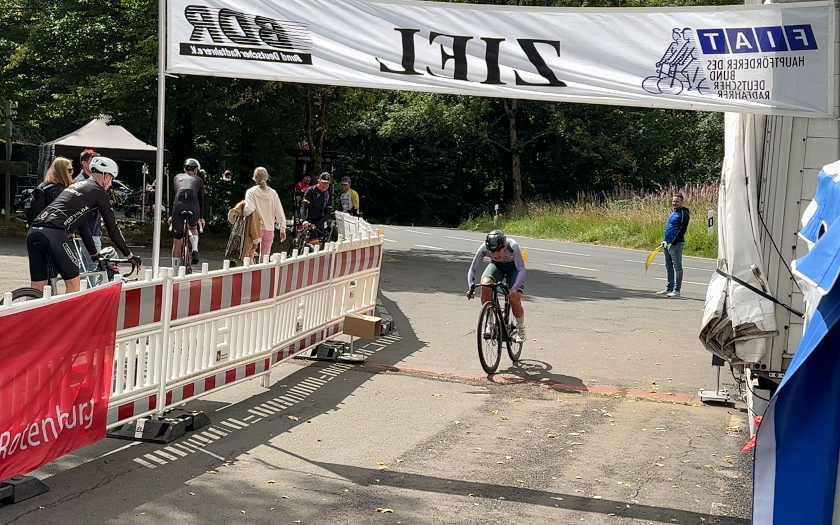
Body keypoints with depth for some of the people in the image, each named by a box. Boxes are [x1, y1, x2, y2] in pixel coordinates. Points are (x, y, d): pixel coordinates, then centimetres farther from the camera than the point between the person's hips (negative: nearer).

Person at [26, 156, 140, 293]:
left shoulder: (76, 185, 31)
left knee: (37, 287, 12)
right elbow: (112, 228, 9)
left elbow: (82, 224, 37)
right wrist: (129, 255, 18)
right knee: (73, 284, 4)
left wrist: (95, 254, 43)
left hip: (33, 231, 8)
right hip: (54, 234, -8)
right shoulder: (99, 192, 7)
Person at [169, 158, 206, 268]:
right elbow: (201, 200, 26)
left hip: (178, 206, 0)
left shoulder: (177, 177, 27)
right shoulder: (198, 180, 24)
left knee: (177, 242, 9)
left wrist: (171, 215, 35)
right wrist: (201, 217, 35)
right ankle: (195, 250, 10)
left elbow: (172, 197, 29)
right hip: (193, 207, 0)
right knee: (193, 227, 35)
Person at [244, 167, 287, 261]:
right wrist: (282, 229, 8)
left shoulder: (251, 192, -9)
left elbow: (248, 210, -24)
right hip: (269, 229, 3)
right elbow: (280, 213, 1)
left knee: (249, 256, 7)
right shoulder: (273, 193, -1)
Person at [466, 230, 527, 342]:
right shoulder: (484, 248, -31)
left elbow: (521, 270, -39)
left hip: (513, 267, -2)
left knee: (514, 300, -19)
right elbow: (472, 270, -25)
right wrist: (471, 288, -41)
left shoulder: (512, 246, -38)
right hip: (496, 266, 2)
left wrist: (514, 289, -53)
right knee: (485, 284, -29)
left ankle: (521, 329, 10)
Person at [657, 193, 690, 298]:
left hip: (676, 244, -10)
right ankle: (669, 288, 21)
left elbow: (683, 229, -17)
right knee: (669, 267, 14)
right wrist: (665, 240, 16)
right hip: (668, 244, 10)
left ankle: (676, 290, -3)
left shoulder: (683, 213, -10)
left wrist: (673, 242, -20)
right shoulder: (673, 213, 18)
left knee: (677, 267, -5)